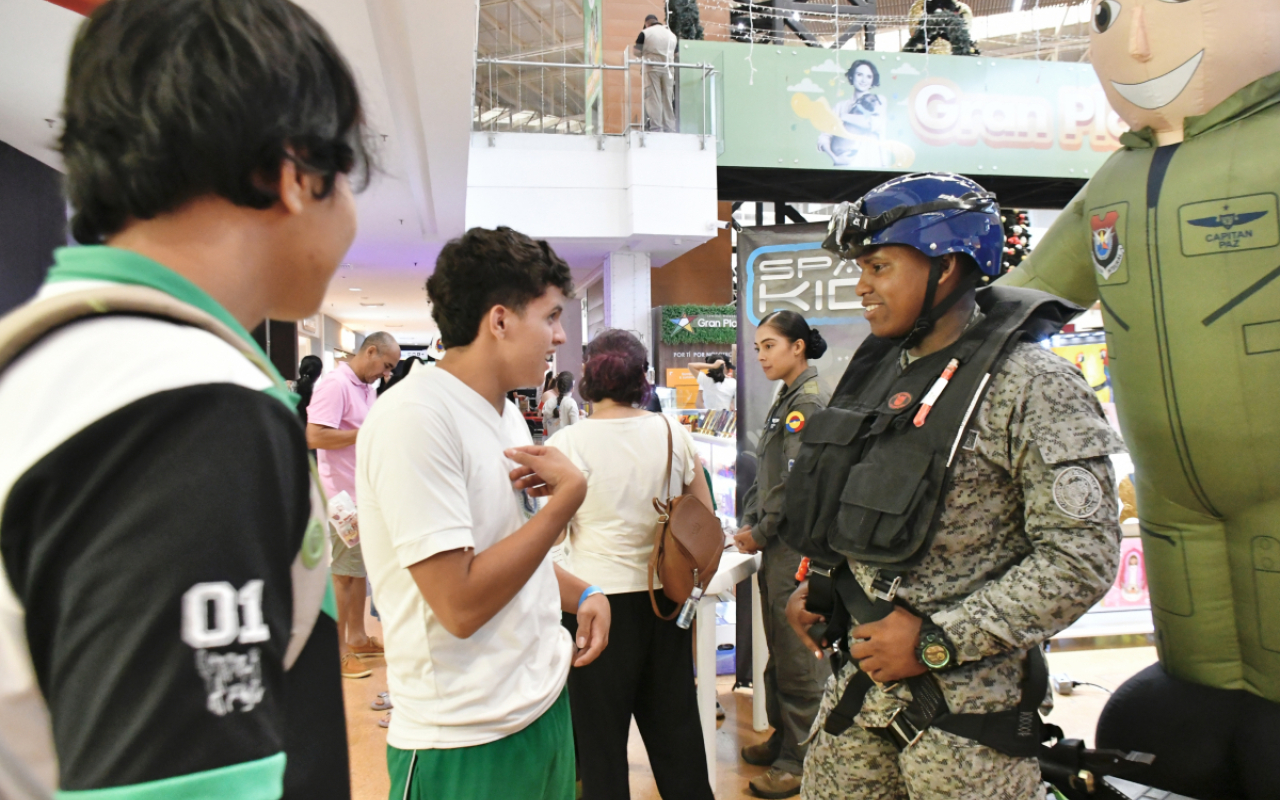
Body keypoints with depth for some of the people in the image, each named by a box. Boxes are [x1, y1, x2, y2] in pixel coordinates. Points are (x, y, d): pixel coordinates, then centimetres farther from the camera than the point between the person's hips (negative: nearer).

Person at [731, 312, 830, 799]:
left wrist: (761, 533, -11)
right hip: (776, 547, 10)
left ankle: (801, 759, 13)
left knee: (799, 656, 1)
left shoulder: (807, 403, -15)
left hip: (798, 548, -9)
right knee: (778, 648, 18)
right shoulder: (785, 402, 14)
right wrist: (749, 524, 7)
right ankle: (783, 737, 33)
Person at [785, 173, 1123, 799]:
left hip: (965, 700, -6)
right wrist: (817, 588, 6)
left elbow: (1082, 556, -19)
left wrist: (936, 641, -18)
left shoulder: (1032, 386, -13)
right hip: (857, 684, 6)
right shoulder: (878, 375, 9)